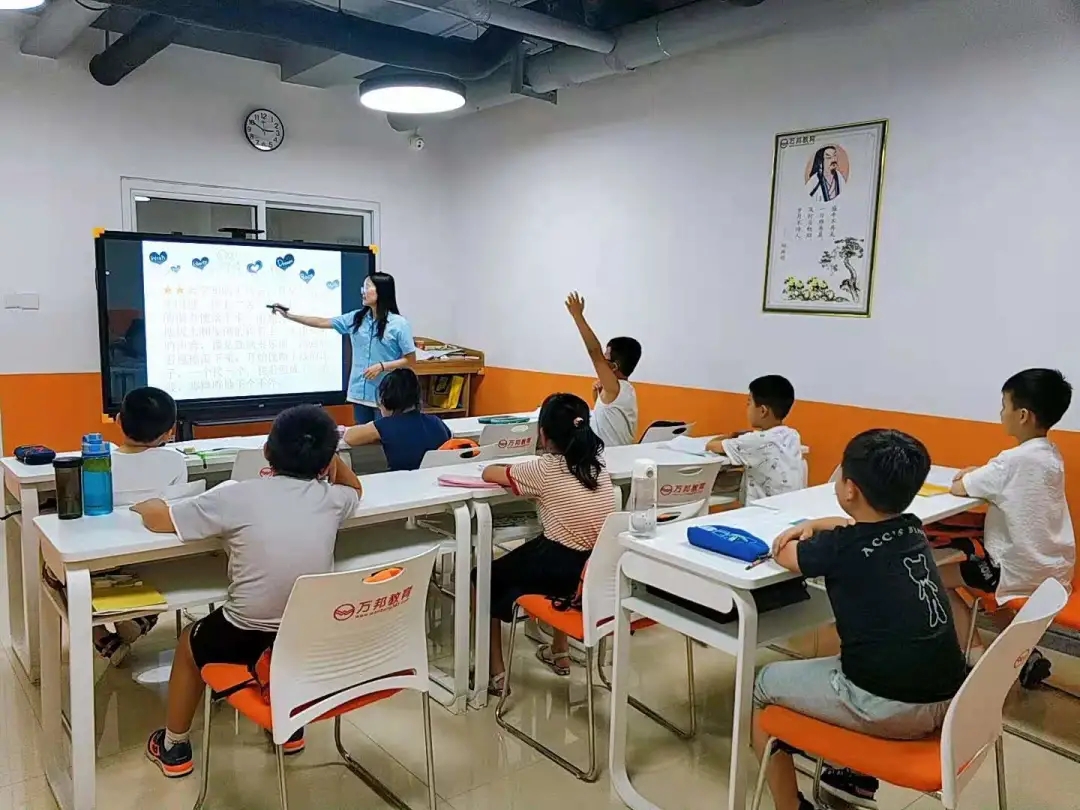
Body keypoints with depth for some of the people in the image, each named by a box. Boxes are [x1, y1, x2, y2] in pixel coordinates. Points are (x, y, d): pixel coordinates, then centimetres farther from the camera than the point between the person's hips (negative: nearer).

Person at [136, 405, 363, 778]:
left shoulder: (238, 495, -12)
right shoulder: (331, 498, -3)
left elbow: (157, 519, 0)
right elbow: (355, 487, 25)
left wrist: (146, 506, 22)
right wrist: (327, 450, 13)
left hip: (245, 640, -3)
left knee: (191, 641, 31)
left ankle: (174, 747, 46)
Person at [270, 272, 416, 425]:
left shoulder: (398, 324, -9)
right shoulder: (356, 318, 6)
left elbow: (410, 360, -7)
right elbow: (323, 322, 12)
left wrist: (382, 366, -18)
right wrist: (289, 316, 11)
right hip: (360, 391, 5)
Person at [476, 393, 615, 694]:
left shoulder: (545, 469, -11)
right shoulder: (597, 464, 5)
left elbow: (488, 473, 1)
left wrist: (515, 471, 20)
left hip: (565, 572, -6)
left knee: (486, 578, 18)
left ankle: (496, 672, 20)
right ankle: (560, 652, 39)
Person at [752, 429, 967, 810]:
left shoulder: (842, 547, -12)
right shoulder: (912, 531, 6)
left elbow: (781, 553, 7)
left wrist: (801, 539, 24)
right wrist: (811, 525, 17)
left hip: (889, 709, -7)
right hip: (948, 699, 8)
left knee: (764, 685, 13)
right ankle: (858, 772, 45)